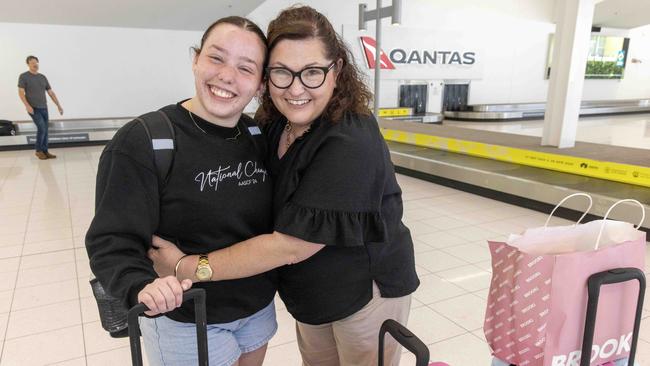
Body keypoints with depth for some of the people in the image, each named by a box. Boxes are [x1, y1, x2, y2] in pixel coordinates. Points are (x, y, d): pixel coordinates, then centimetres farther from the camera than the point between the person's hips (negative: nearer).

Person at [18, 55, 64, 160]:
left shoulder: (43, 77, 11)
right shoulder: (23, 76, -2)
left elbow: (51, 93, 13)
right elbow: (21, 93, -7)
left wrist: (58, 105, 8)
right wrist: (27, 105, -20)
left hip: (44, 108, 5)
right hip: (33, 108, -5)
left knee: (45, 130, 5)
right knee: (42, 128, -15)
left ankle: (45, 151, 13)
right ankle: (38, 150, 2)